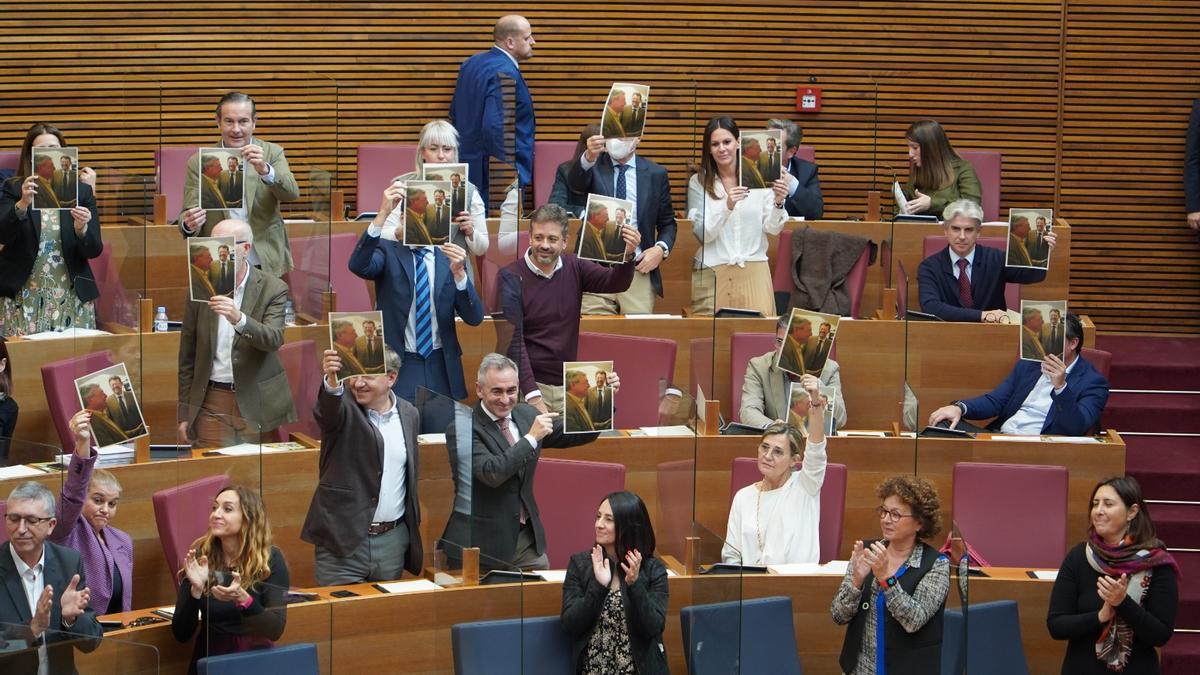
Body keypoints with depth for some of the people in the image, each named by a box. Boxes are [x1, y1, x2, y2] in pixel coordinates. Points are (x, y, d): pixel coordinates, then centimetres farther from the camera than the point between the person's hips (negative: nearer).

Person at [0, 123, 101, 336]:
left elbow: (94, 250, 2)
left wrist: (82, 229, -19)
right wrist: (23, 204, -27)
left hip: (72, 298, 1)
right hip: (23, 299, -1)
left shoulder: (82, 192, 6)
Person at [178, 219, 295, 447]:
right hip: (212, 405, 2)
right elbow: (187, 356, 8)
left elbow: (274, 339, -17)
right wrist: (185, 413, 6)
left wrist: (239, 319, -36)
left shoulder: (272, 289, -3)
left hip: (257, 404, -2)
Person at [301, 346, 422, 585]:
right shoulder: (343, 407, -5)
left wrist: (413, 526, 15)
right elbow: (327, 411, -30)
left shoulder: (409, 415, 9)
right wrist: (332, 380, -52)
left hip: (392, 540, 4)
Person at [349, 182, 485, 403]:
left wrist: (458, 272, -18)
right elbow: (358, 266, -22)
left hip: (442, 368, 3)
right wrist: (383, 214, -32)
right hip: (398, 367, -3)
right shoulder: (388, 252, 1)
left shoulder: (449, 257, 6)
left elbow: (474, 318, -1)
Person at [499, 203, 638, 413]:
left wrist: (627, 255, -28)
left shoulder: (573, 268, 5)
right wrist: (532, 395, -22)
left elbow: (615, 282, -6)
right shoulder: (511, 277, -10)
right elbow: (513, 341, -15)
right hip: (530, 383, -4)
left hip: (569, 383, 4)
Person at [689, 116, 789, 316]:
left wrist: (778, 203, -16)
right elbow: (702, 233, -6)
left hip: (753, 271, 1)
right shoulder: (698, 183, 1)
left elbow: (772, 229, 3)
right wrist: (727, 207, -21)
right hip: (712, 273, -1)